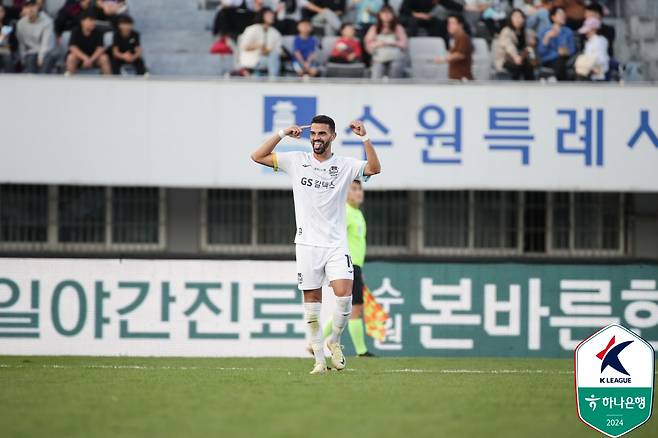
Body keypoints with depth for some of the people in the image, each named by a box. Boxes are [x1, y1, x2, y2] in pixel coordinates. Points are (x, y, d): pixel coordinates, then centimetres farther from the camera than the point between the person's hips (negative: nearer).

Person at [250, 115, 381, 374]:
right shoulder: (296, 161, 6)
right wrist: (282, 134, -2)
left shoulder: (345, 165, 2)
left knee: (344, 294, -17)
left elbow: (374, 168, -12)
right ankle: (319, 360, 7)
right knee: (312, 303, 1)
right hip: (307, 243, 1)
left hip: (336, 244, -1)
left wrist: (364, 138, -17)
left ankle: (334, 341, 8)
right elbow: (258, 156, 5)